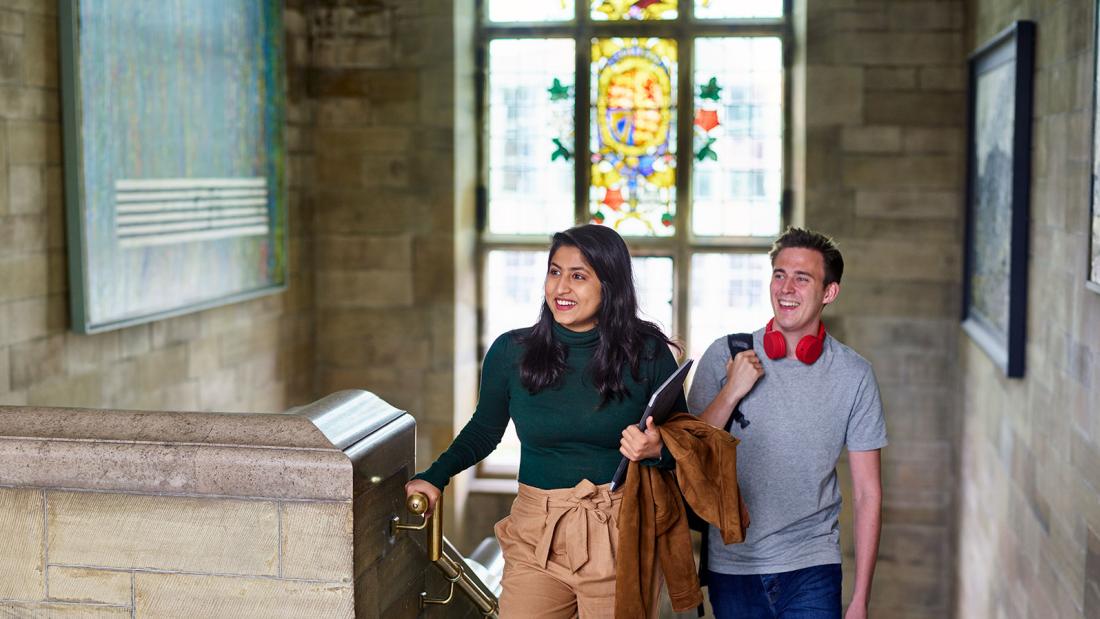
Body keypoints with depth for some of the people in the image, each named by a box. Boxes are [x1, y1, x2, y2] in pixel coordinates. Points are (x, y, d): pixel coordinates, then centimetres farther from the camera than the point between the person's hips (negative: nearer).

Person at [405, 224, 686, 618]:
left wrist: (655, 450, -19)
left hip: (621, 538, -1)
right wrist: (435, 477, 4)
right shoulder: (511, 352, -1)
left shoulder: (647, 353, -4)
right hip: (536, 538, 1)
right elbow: (484, 430, 14)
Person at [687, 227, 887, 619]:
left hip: (812, 569, -1)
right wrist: (731, 392, -13)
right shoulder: (725, 356, -1)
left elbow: (868, 493, 1)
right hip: (731, 567, 1)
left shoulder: (854, 375, -1)